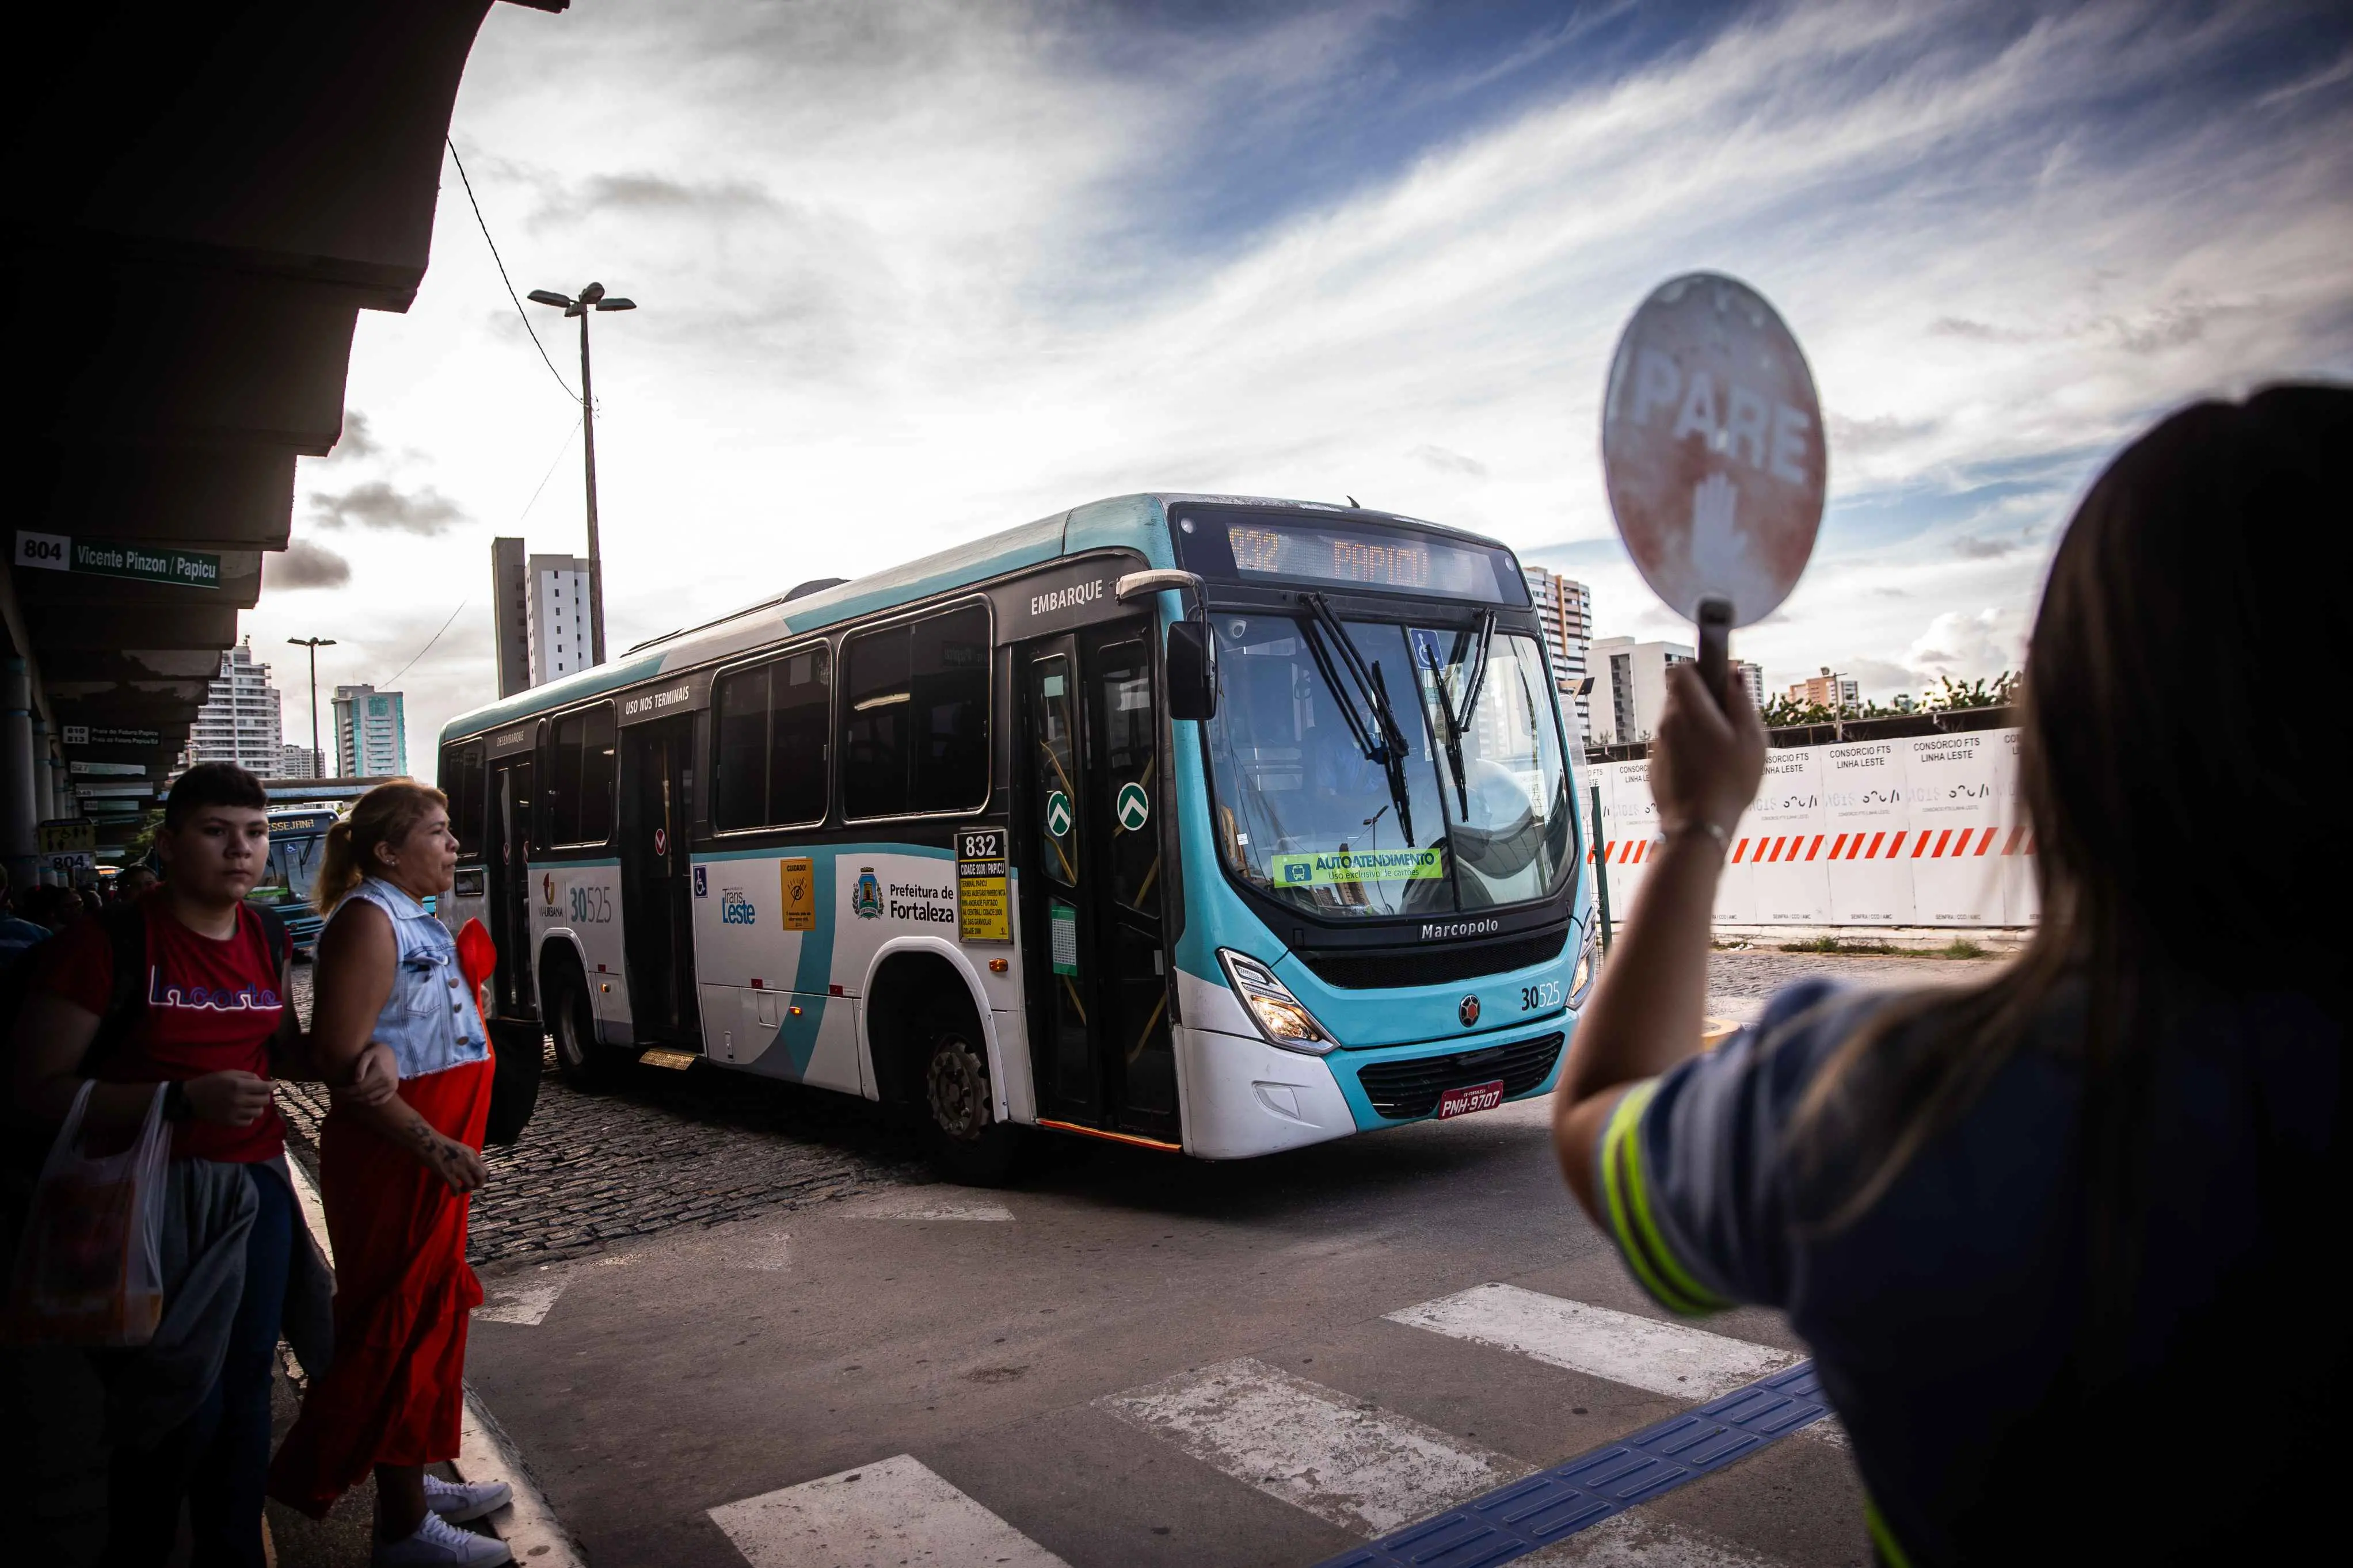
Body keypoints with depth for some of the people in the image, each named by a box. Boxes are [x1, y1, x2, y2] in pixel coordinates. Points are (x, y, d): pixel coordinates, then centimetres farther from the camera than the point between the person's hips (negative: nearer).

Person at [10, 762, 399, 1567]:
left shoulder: (267, 941, 7)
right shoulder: (108, 943, -12)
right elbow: (41, 1091, -13)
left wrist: (356, 1058, 1)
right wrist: (186, 1099, -24)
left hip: (258, 1193, 6)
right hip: (157, 1202, -6)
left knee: (246, 1392, 13)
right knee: (182, 1412, 0)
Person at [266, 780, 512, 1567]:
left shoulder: (420, 924, 13)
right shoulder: (369, 920, -17)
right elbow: (341, 1060, -24)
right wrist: (434, 1145, -26)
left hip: (431, 1158, 10)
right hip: (391, 1160, -10)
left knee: (429, 1316, 19)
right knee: (404, 1328, 1)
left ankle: (416, 1481, 35)